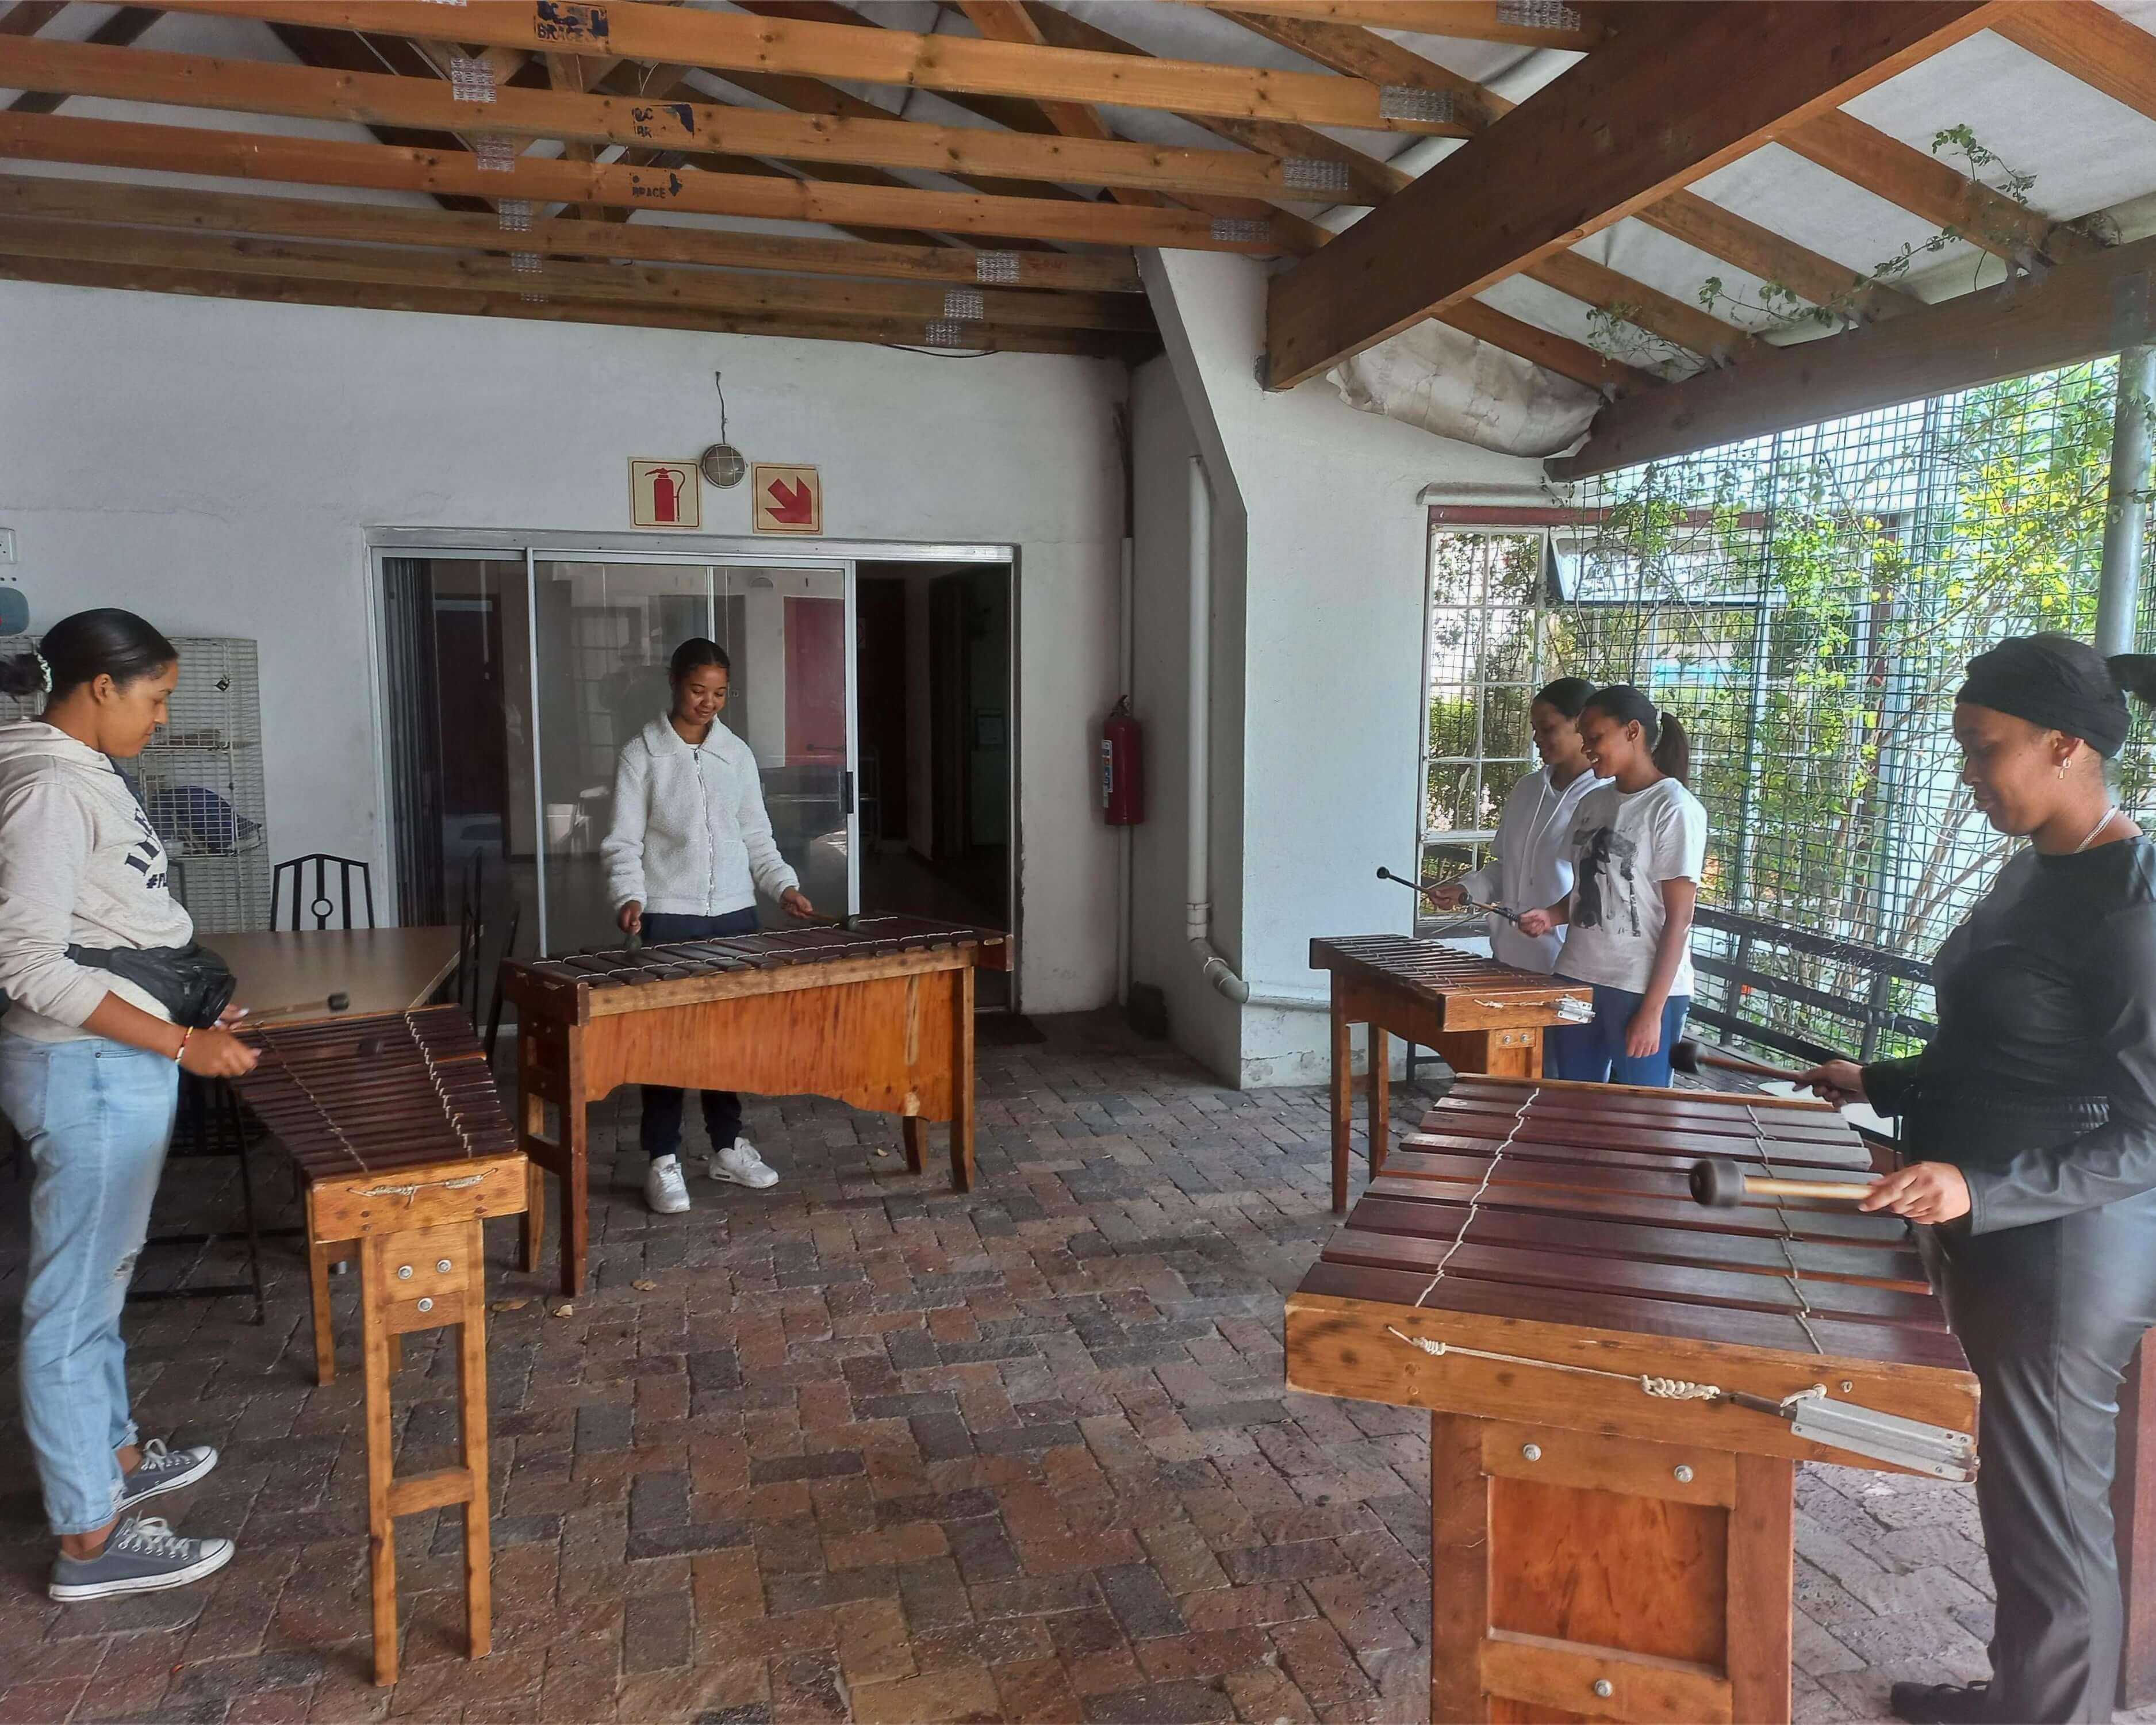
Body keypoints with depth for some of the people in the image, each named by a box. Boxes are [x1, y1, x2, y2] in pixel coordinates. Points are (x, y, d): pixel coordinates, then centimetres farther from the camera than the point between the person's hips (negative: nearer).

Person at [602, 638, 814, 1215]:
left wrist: (784, 886, -1)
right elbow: (623, 842, -5)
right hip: (668, 917, -4)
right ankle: (664, 1160, 9)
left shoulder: (738, 754, 8)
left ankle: (728, 1146, 23)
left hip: (735, 913, 4)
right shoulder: (643, 753, -3)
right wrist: (629, 897, -21)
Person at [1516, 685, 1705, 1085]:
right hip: (1577, 980, 7)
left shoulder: (1675, 809, -11)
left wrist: (1652, 1010, -17)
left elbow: (1678, 919, -14)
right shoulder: (1593, 803, 10)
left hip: (1643, 989, -7)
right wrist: (1553, 916, -2)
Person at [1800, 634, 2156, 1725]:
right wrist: (1883, 1086, 12)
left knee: (2046, 1512, 8)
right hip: (1996, 1235, 9)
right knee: (2014, 1490, 23)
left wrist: (1980, 1189, -31)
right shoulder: (2034, 869, 6)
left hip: (2063, 1255, -9)